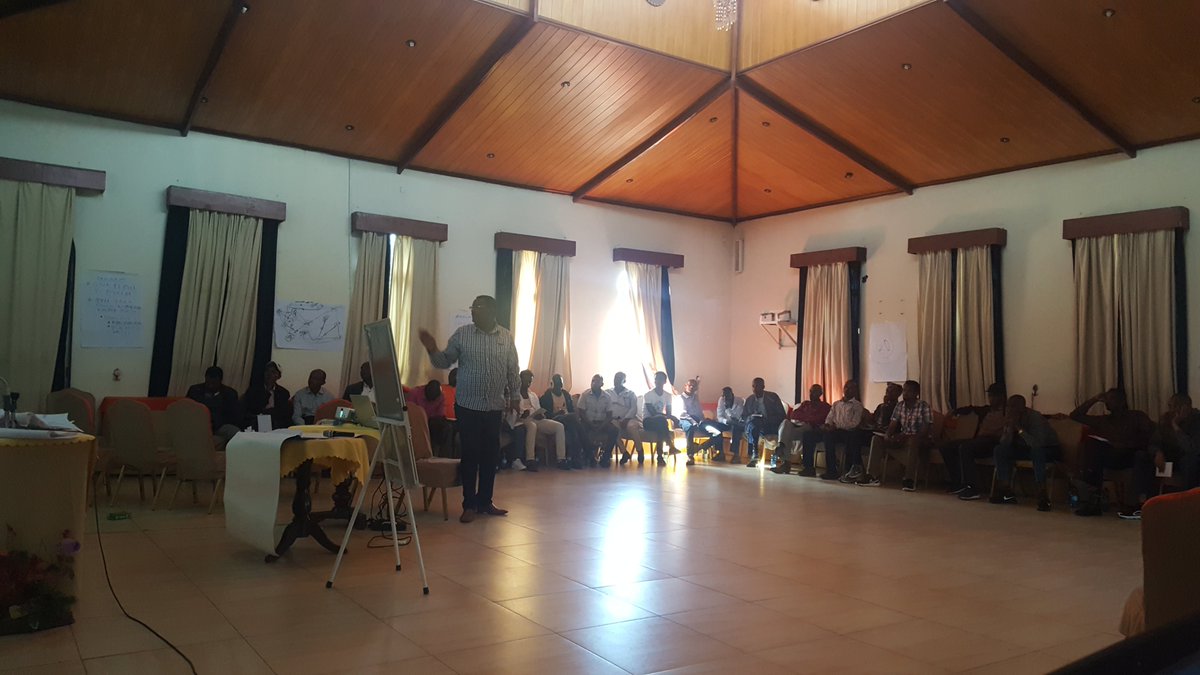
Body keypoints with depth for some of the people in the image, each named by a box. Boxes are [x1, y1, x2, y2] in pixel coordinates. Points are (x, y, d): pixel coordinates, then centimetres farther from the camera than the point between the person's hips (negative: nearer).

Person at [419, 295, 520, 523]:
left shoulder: (506, 336, 2)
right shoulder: (462, 334, -2)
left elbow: (513, 370, 9)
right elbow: (445, 362, 1)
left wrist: (514, 395, 12)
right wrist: (433, 350, -17)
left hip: (495, 407, 2)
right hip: (468, 406, -2)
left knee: (491, 455, 8)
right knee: (470, 455, 0)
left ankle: (485, 501, 22)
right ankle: (469, 504, 11)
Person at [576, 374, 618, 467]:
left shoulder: (607, 397, 2)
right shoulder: (585, 395, -3)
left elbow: (609, 415, 1)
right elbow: (581, 413, -5)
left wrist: (601, 426, -17)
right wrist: (591, 425, -19)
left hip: (602, 422, 2)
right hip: (588, 422, -1)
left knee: (614, 430, -26)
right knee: (581, 429, -34)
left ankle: (605, 455, -12)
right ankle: (589, 455, -19)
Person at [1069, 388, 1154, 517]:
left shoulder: (1137, 416, 16)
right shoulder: (1103, 420, 27)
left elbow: (1151, 434, -1)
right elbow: (1075, 415, 24)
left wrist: (1126, 444, -14)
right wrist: (1094, 399, 19)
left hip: (1129, 457, -3)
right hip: (1107, 456, 4)